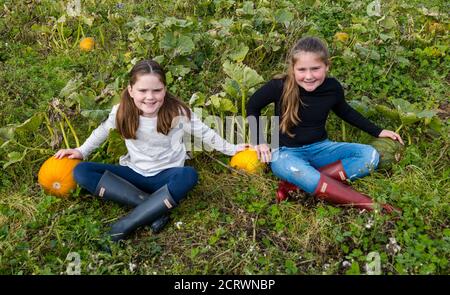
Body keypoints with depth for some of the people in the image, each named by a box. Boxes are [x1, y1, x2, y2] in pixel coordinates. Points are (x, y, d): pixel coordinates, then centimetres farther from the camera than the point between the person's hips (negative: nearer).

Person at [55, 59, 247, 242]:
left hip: (166, 175, -2)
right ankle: (152, 205, -25)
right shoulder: (122, 111, -12)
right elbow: (102, 131, 10)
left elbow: (204, 132, -2)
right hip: (134, 173, 3)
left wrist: (231, 149, 4)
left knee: (189, 175, -39)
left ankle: (129, 223, -29)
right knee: (81, 172, -18)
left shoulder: (177, 112, -17)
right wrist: (81, 151, 9)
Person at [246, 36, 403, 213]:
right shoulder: (280, 87, -18)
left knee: (370, 155, -13)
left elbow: (344, 111, 13)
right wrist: (259, 141, -8)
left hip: (319, 148, 4)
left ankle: (296, 183, -26)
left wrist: (377, 132, 12)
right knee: (285, 165, -40)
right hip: (286, 152, -4)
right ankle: (370, 205, -33)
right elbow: (252, 107, -1)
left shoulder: (332, 87, -8)